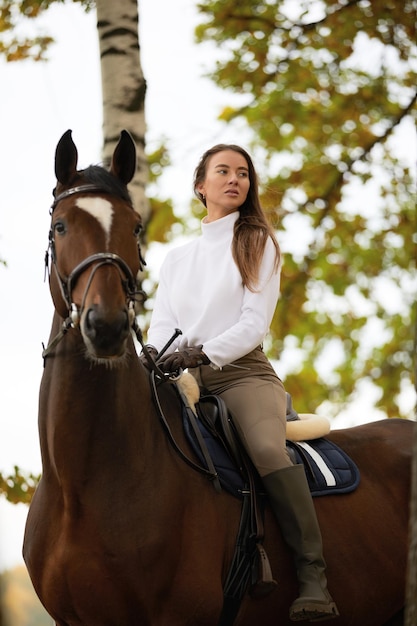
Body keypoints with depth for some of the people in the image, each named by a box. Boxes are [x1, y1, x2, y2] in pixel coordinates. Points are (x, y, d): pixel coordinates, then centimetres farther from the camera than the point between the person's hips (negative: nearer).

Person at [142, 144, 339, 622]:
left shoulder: (258, 244, 10)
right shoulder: (177, 258, 22)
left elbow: (255, 322, -3)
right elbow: (162, 322, 12)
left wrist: (203, 352, -19)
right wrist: (154, 355, -12)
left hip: (241, 370, -5)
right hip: (185, 379, 5)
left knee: (267, 449, -33)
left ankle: (312, 578, -35)